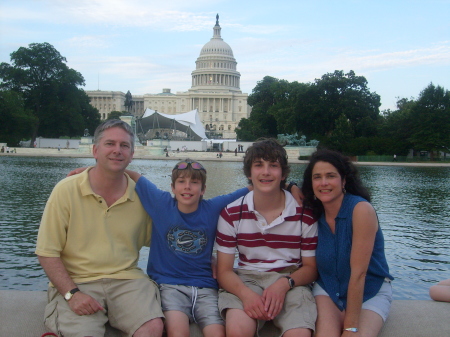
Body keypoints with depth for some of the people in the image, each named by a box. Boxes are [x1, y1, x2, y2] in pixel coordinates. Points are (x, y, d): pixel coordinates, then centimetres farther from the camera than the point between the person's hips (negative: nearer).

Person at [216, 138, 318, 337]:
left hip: (291, 281, 0)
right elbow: (224, 270, 1)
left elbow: (310, 267, 6)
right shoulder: (231, 214, 1)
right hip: (245, 280, 0)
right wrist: (246, 294, -21)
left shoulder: (305, 214, -1)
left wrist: (285, 284, -15)